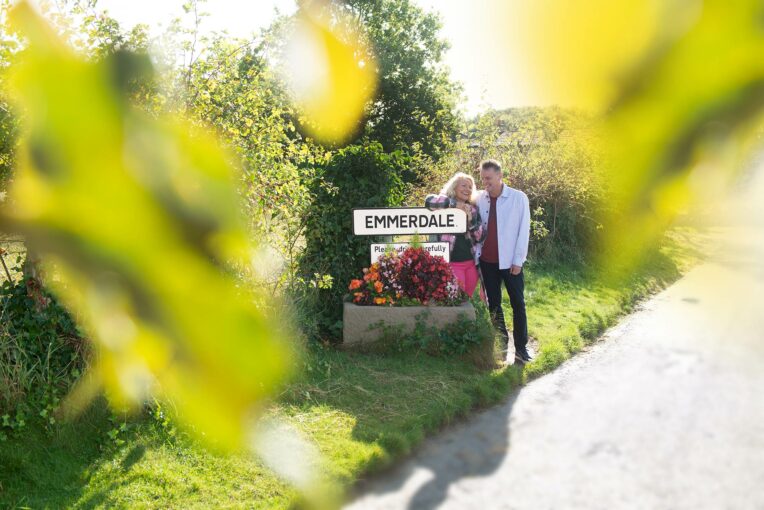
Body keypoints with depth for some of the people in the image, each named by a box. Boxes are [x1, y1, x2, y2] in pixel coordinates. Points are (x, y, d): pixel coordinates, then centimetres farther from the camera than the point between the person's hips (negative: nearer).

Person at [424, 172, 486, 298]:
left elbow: (481, 237, 6)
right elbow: (429, 201, -24)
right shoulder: (446, 205, -1)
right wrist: (454, 204, -21)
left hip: (471, 263, 5)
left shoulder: (473, 209, 12)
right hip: (451, 263, -5)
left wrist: (470, 220, -10)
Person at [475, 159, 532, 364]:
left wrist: (518, 260, -9)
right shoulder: (479, 199, 2)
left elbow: (523, 230, -6)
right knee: (493, 304, 11)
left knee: (518, 304, 3)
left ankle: (521, 347, 13)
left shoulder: (518, 198, -6)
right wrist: (475, 257, 1)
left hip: (510, 261, -3)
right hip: (487, 261, 3)